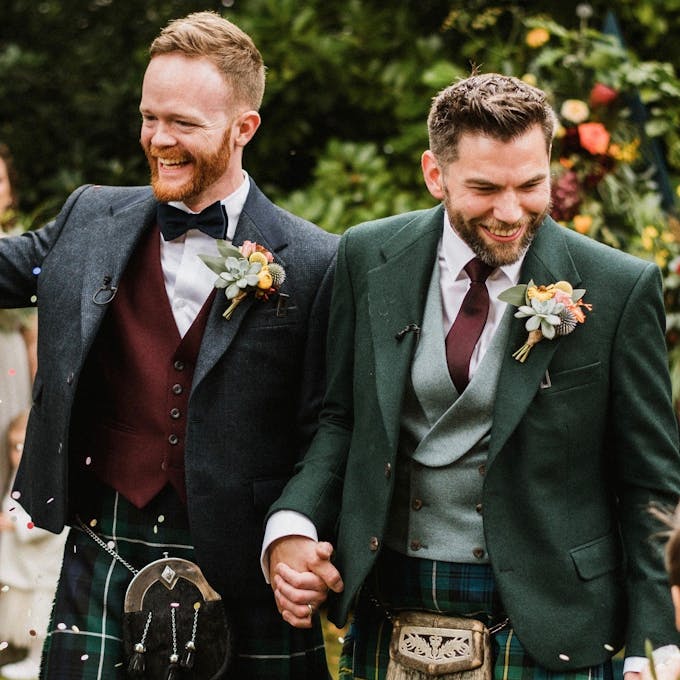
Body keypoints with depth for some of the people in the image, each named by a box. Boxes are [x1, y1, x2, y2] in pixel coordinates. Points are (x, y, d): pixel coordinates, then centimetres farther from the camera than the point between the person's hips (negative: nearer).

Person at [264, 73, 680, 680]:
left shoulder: (620, 288, -8)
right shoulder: (368, 258, 0)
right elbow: (342, 416, 9)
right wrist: (291, 527, -9)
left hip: (540, 627, -3)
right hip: (387, 621, 3)